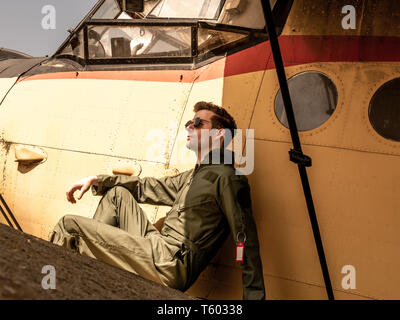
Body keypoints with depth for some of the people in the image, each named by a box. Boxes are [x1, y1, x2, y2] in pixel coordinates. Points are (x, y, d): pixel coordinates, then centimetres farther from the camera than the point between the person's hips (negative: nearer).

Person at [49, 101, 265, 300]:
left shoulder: (226, 178, -9)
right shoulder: (193, 176, 21)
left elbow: (246, 241, -14)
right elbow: (147, 188, 28)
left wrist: (254, 295, -18)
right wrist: (95, 180, 21)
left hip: (168, 267, -9)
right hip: (158, 250, 9)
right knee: (118, 193, 17)